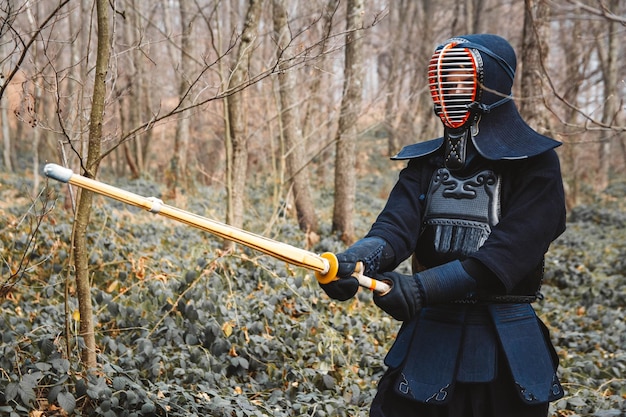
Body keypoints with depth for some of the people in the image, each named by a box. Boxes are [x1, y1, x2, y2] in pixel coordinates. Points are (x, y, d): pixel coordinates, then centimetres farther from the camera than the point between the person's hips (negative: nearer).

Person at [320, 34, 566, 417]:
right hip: (430, 338, 3)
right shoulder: (427, 161, 6)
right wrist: (356, 260, -33)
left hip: (506, 348, -3)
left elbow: (510, 249, -19)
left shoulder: (535, 163, -7)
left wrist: (421, 287, -28)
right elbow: (397, 224, -10)